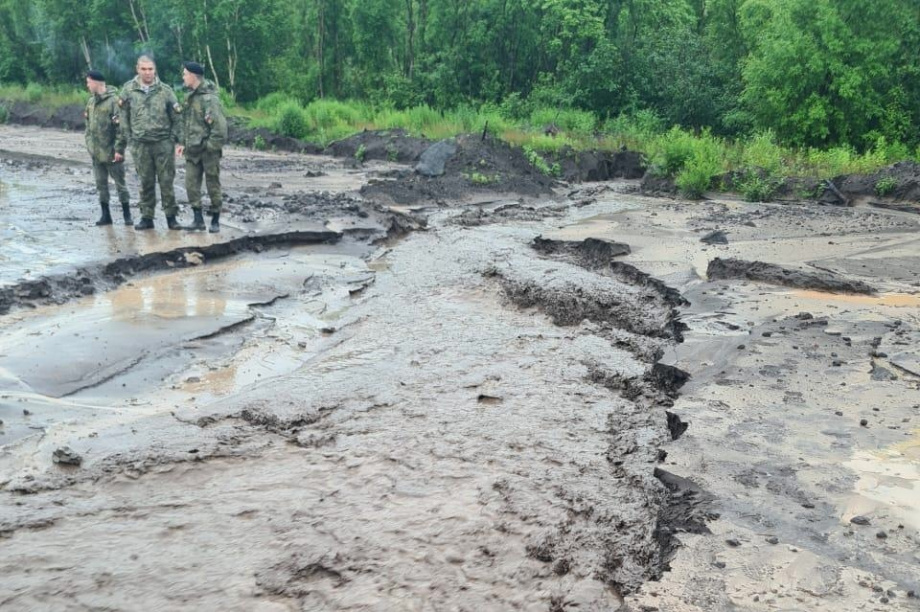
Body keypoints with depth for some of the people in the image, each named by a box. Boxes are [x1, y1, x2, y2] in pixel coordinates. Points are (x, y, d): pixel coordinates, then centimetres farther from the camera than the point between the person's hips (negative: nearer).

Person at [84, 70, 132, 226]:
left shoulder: (113, 100, -12)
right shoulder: (91, 101, 11)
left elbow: (121, 127, -16)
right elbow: (88, 125, 18)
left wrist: (119, 149, -19)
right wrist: (89, 145, 11)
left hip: (111, 152, -7)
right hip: (96, 153, 7)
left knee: (120, 184, 2)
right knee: (101, 184, 10)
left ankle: (127, 214, 11)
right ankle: (106, 214, 17)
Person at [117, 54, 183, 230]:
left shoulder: (165, 90, 1)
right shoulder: (128, 90, 4)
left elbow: (176, 116, 5)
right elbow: (123, 116, 9)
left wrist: (174, 137, -1)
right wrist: (127, 137, 4)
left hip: (163, 143, -1)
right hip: (140, 143, 1)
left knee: (166, 180, 0)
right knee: (146, 182, 7)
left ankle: (171, 216, 7)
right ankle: (146, 217, 14)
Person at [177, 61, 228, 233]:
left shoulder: (209, 98, -15)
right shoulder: (191, 97, 12)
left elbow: (220, 125, -20)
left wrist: (212, 146, -19)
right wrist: (183, 143, 14)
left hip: (208, 150, -8)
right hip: (192, 150, 8)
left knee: (213, 186, 3)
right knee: (191, 185, 3)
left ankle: (215, 220, 13)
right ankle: (198, 219, 10)